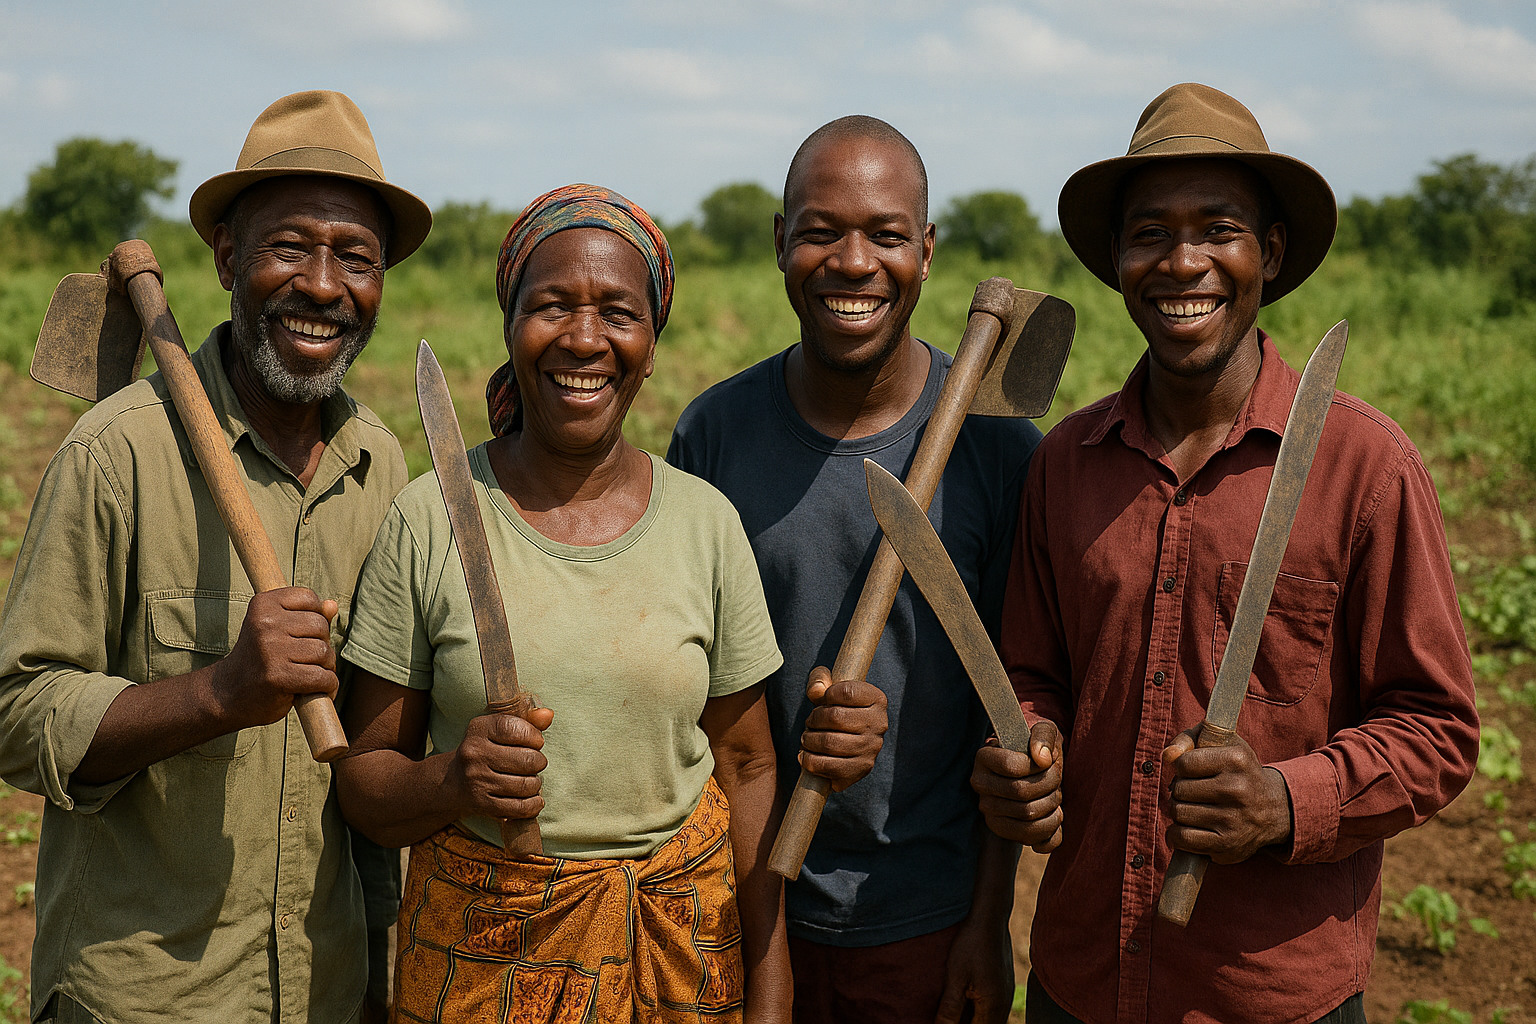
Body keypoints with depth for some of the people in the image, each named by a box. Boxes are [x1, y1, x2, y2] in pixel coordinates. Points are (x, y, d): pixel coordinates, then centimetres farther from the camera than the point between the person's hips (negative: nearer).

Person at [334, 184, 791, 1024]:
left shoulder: (707, 523, -4)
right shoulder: (428, 521, -9)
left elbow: (746, 767, 1)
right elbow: (363, 780, -3)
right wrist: (452, 782, -25)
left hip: (681, 944, 1)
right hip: (482, 947, -1)